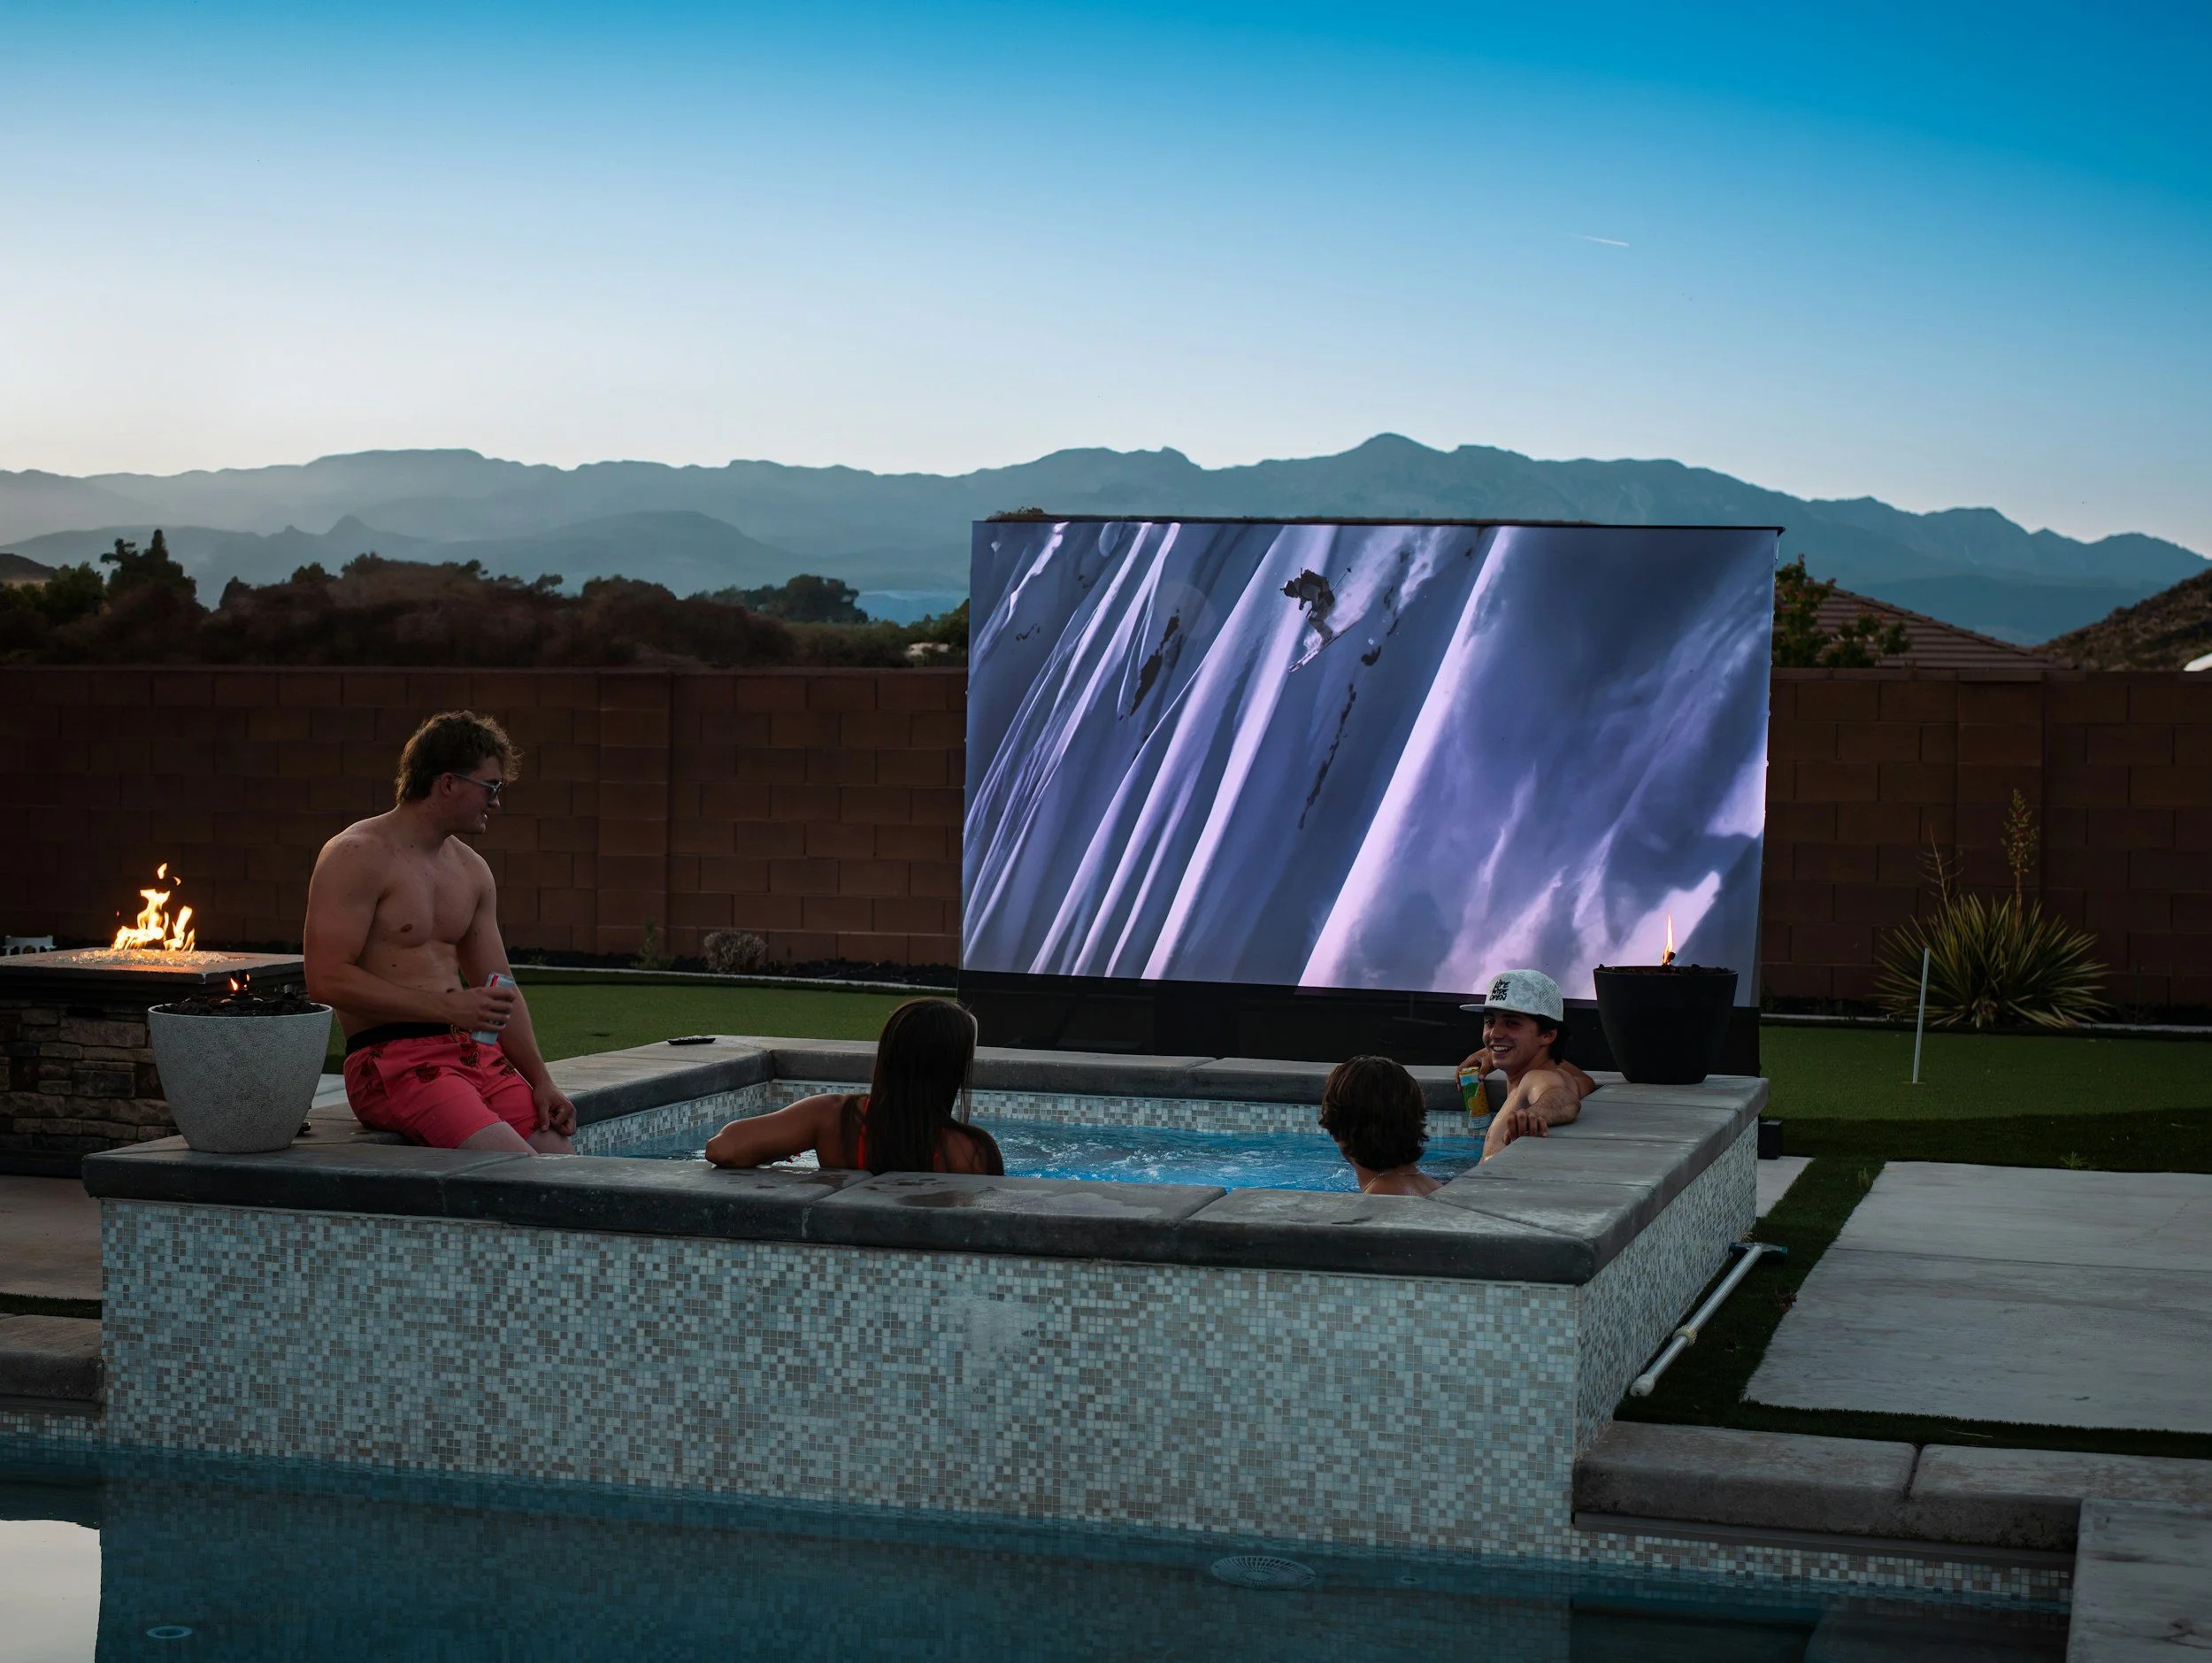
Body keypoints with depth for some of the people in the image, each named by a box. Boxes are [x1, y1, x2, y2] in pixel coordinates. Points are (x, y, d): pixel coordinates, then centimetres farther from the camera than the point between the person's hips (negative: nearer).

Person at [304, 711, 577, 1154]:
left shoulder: (472, 870, 18)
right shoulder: (358, 856, -7)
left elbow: (500, 991, 21)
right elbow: (326, 979, -17)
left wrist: (541, 1080, 7)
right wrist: (447, 1007, -19)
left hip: (472, 1051, 8)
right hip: (391, 1060, -8)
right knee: (516, 1170, -27)